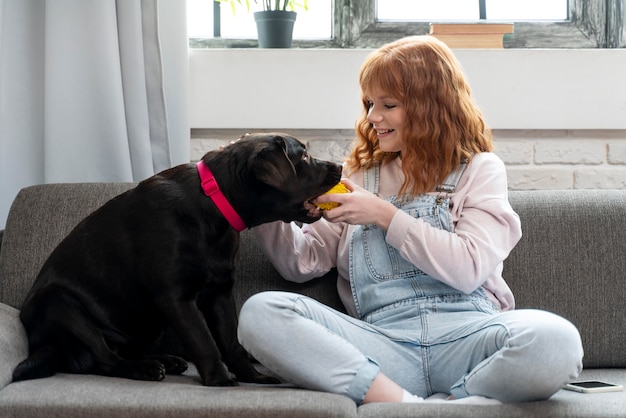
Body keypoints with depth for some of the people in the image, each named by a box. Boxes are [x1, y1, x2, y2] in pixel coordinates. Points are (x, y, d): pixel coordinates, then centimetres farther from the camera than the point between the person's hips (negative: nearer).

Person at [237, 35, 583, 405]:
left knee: (554, 341, -36)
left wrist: (385, 216, -5)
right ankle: (405, 402, -31)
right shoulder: (360, 176, 22)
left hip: (466, 335, -2)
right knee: (260, 313, -25)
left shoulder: (480, 170, 12)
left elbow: (470, 269, -5)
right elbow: (305, 262, 18)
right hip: (385, 342, 3)